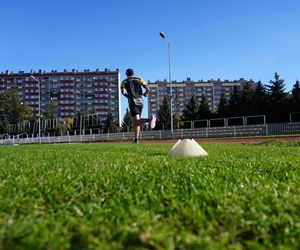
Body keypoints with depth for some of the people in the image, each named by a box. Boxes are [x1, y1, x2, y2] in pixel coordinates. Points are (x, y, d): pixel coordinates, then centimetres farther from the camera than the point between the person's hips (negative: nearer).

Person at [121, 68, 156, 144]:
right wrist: (145, 94, 21)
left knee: (137, 121, -13)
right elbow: (148, 89, 2)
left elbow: (123, 92, -8)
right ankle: (136, 139, 10)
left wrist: (128, 96, 11)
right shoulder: (139, 79, 14)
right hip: (140, 101, 3)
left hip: (132, 102, -3)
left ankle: (149, 120, -42)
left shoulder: (124, 82, 11)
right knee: (137, 121, 12)